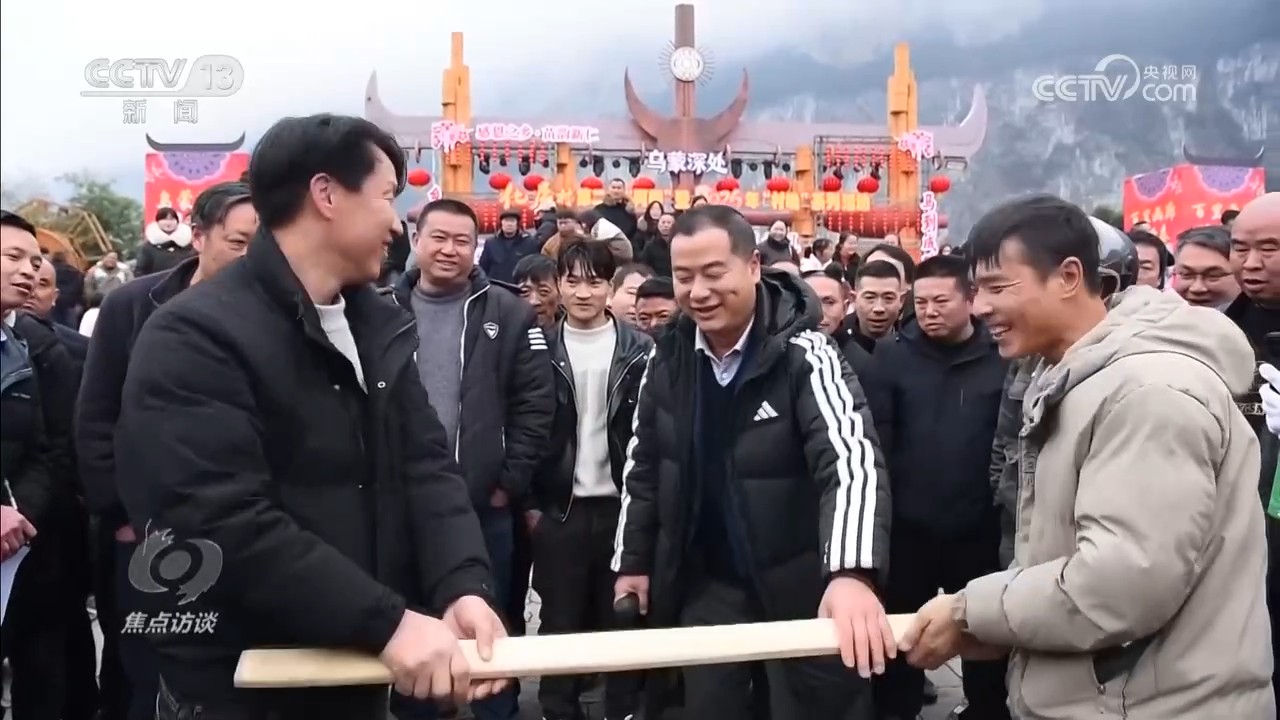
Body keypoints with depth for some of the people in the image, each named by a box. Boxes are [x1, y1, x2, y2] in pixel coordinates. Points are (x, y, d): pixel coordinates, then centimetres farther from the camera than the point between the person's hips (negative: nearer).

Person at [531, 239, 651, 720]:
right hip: (560, 509, 1)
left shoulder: (639, 350, -1)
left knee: (622, 620, 9)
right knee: (559, 622, 10)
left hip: (622, 505, 0)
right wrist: (531, 501, -2)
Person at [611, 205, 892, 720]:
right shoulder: (668, 359, -3)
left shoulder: (802, 355, -18)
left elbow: (852, 459, -31)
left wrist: (851, 574, -46)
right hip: (708, 585, 4)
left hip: (799, 587, -4)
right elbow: (645, 464, 10)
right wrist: (632, 560, 11)